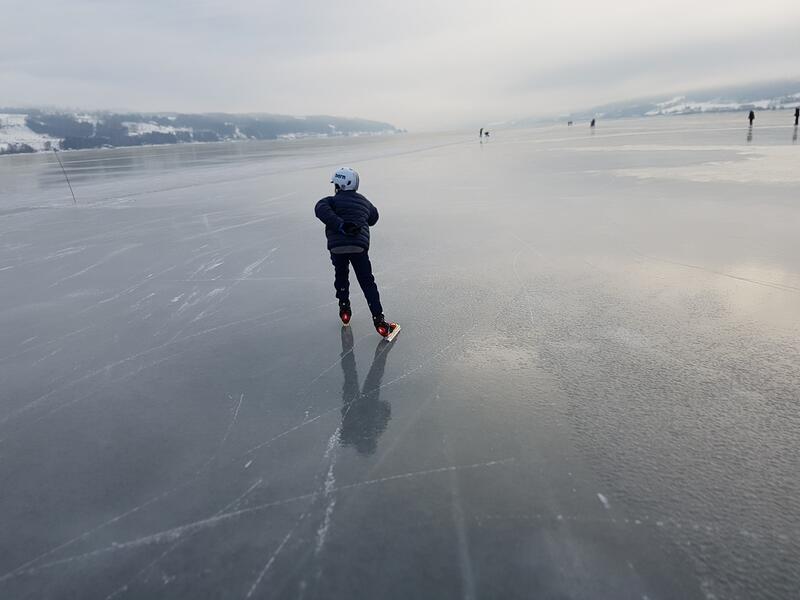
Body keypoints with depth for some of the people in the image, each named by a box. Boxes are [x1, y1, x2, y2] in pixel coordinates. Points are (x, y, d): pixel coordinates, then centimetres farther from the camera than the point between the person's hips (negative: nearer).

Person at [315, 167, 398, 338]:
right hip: (359, 246, 2)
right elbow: (373, 218, 39)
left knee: (341, 275, 25)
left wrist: (340, 225, -20)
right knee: (367, 282, 5)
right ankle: (378, 320, -2)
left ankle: (344, 309, 31)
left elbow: (320, 209, -13)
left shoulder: (333, 200, 9)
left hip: (337, 246, -1)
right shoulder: (364, 202, 21)